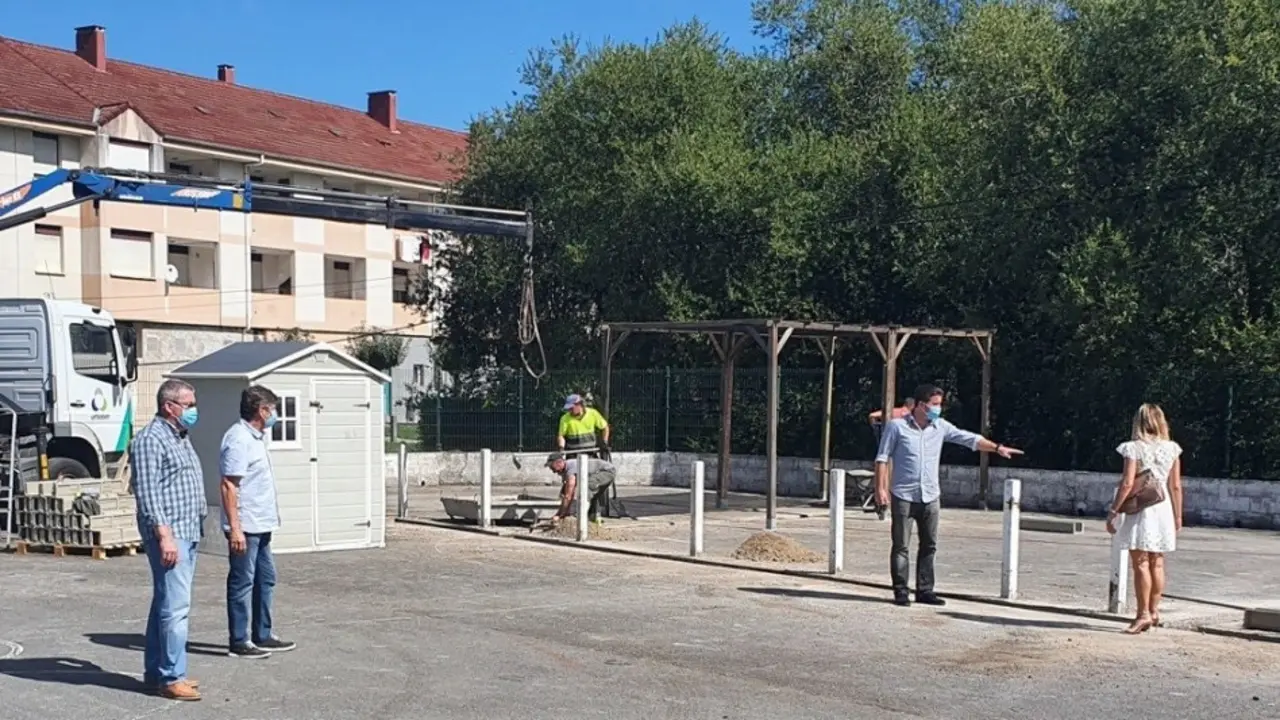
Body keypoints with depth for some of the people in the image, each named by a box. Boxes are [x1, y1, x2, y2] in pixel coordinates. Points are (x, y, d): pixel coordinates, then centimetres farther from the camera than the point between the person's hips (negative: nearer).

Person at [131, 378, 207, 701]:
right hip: (169, 535, -10)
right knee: (175, 607, -10)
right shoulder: (151, 439, -12)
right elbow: (147, 492, -19)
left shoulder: (180, 438, 18)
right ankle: (171, 677, -6)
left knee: (165, 603, 14)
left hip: (188, 534, 10)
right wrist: (164, 535, -23)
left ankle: (155, 671, 20)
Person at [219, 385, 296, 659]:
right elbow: (229, 485, -22)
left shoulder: (255, 437, 14)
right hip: (245, 527, -10)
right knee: (242, 583, -2)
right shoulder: (239, 440, -17)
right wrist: (235, 528, -25)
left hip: (260, 525, 10)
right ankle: (238, 643, 6)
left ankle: (262, 636, 24)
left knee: (265, 579, 15)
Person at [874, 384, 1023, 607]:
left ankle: (925, 590, 16)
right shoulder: (897, 426, -5)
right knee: (901, 547, -1)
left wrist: (997, 448, -5)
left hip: (930, 497, 5)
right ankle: (901, 592, 5)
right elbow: (882, 458, -4)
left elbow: (969, 439, 6)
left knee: (929, 546, 8)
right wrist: (880, 488, -11)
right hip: (903, 496, -5)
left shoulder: (940, 427, 7)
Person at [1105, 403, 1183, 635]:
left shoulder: (1134, 448, -9)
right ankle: (1154, 610, 17)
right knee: (1156, 564, 12)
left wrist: (1113, 511, -9)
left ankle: (1143, 614, -4)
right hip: (1163, 510, 5)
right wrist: (1178, 516, 14)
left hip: (1140, 511, -5)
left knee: (1141, 563, -2)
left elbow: (1128, 483, -15)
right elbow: (1176, 486, 6)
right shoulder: (1172, 449, 5)